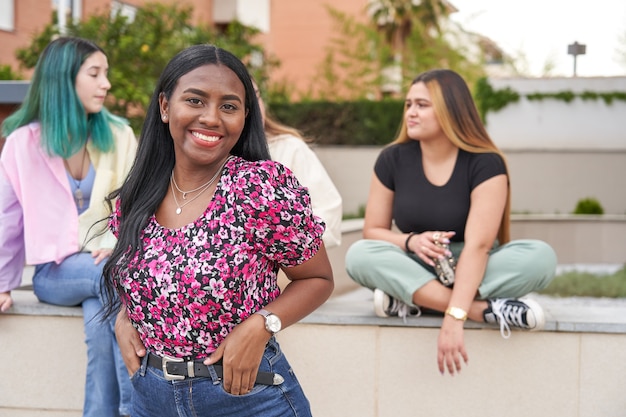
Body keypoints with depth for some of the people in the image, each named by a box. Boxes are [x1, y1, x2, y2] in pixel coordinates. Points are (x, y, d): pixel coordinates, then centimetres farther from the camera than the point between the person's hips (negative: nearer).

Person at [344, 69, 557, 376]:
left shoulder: (485, 164, -16)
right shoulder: (392, 160, -5)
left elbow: (477, 246, -27)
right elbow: (372, 232, 0)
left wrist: (454, 317, -40)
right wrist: (411, 242, -24)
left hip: (470, 272, -2)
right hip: (416, 269, 2)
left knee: (541, 257, -29)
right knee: (358, 255, -29)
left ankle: (409, 300, -30)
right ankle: (487, 309, -36)